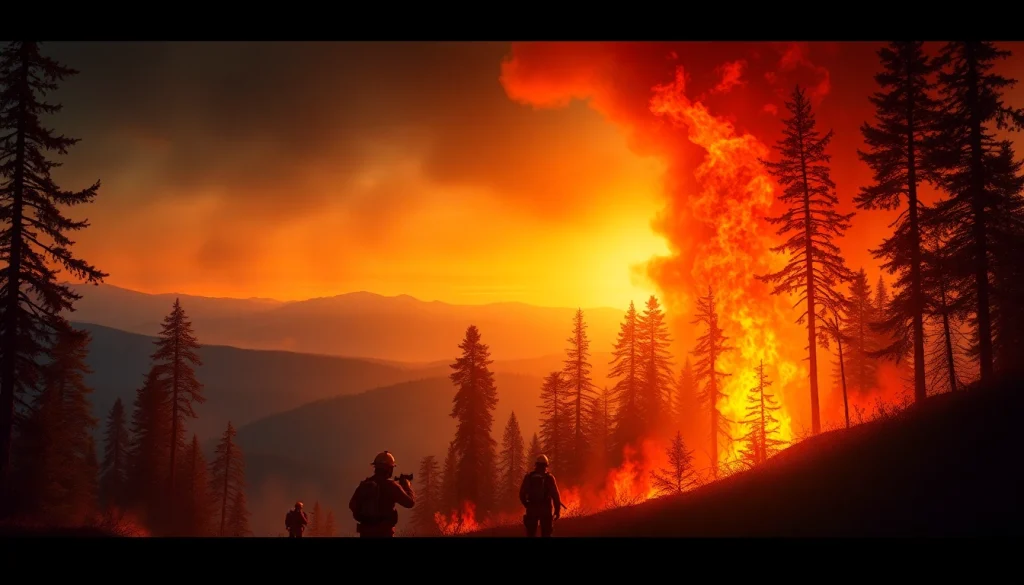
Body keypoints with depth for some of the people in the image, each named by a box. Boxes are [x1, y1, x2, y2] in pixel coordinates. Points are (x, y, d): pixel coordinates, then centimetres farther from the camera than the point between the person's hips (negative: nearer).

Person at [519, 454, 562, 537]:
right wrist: (557, 510, -2)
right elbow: (555, 495, -10)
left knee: (531, 533, 10)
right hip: (545, 509, -2)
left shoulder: (528, 477, -1)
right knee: (546, 534, 7)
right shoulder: (549, 478, -7)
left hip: (532, 508, 2)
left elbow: (522, 494, 1)